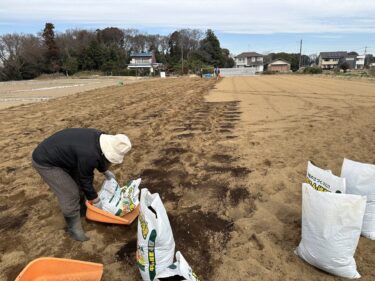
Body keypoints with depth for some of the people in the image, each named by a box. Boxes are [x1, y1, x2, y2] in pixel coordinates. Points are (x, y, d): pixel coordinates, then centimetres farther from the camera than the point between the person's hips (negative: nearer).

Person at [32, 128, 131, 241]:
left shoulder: (100, 137, -9)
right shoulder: (89, 155, -35)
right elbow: (86, 180, -20)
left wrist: (106, 171, 23)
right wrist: (96, 201, -5)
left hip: (59, 153, 9)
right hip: (45, 161, -9)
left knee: (78, 181, 16)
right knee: (70, 194, -9)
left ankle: (81, 210, 37)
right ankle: (74, 229, 10)